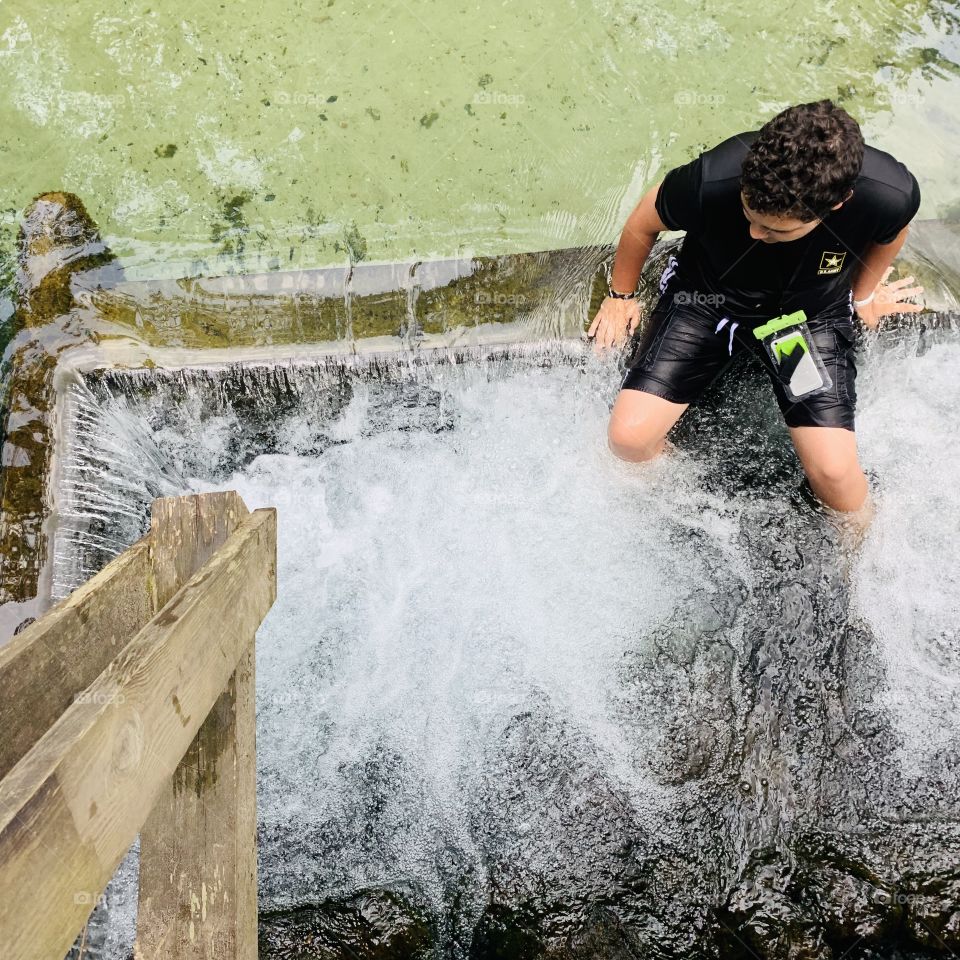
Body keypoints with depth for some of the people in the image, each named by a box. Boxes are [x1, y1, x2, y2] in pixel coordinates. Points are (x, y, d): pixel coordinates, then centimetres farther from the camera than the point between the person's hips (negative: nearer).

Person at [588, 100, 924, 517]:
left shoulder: (890, 195, -30)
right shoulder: (711, 181, -34)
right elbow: (644, 223, -9)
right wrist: (621, 295, 6)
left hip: (813, 312, 1)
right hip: (709, 296, 0)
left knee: (834, 471, -14)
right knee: (628, 438, -15)